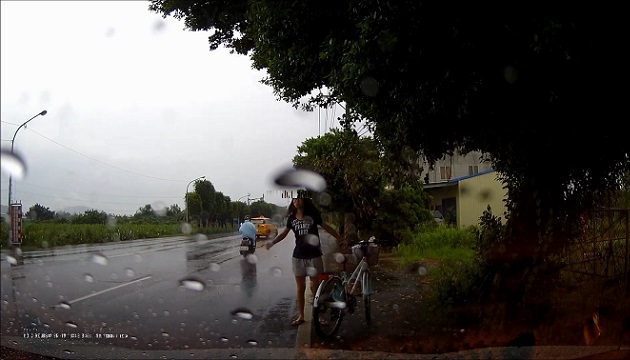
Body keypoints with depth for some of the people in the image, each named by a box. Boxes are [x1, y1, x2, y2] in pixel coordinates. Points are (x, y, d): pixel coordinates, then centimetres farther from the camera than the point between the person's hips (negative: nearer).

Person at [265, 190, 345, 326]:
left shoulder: (313, 215, -6)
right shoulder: (292, 218, 3)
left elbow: (326, 227, 0)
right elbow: (284, 233, 8)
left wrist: (340, 239, -2)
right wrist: (272, 242, -4)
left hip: (313, 255, -3)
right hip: (298, 256, 3)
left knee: (315, 286, 2)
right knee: (300, 287, 8)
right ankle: (300, 316, 17)